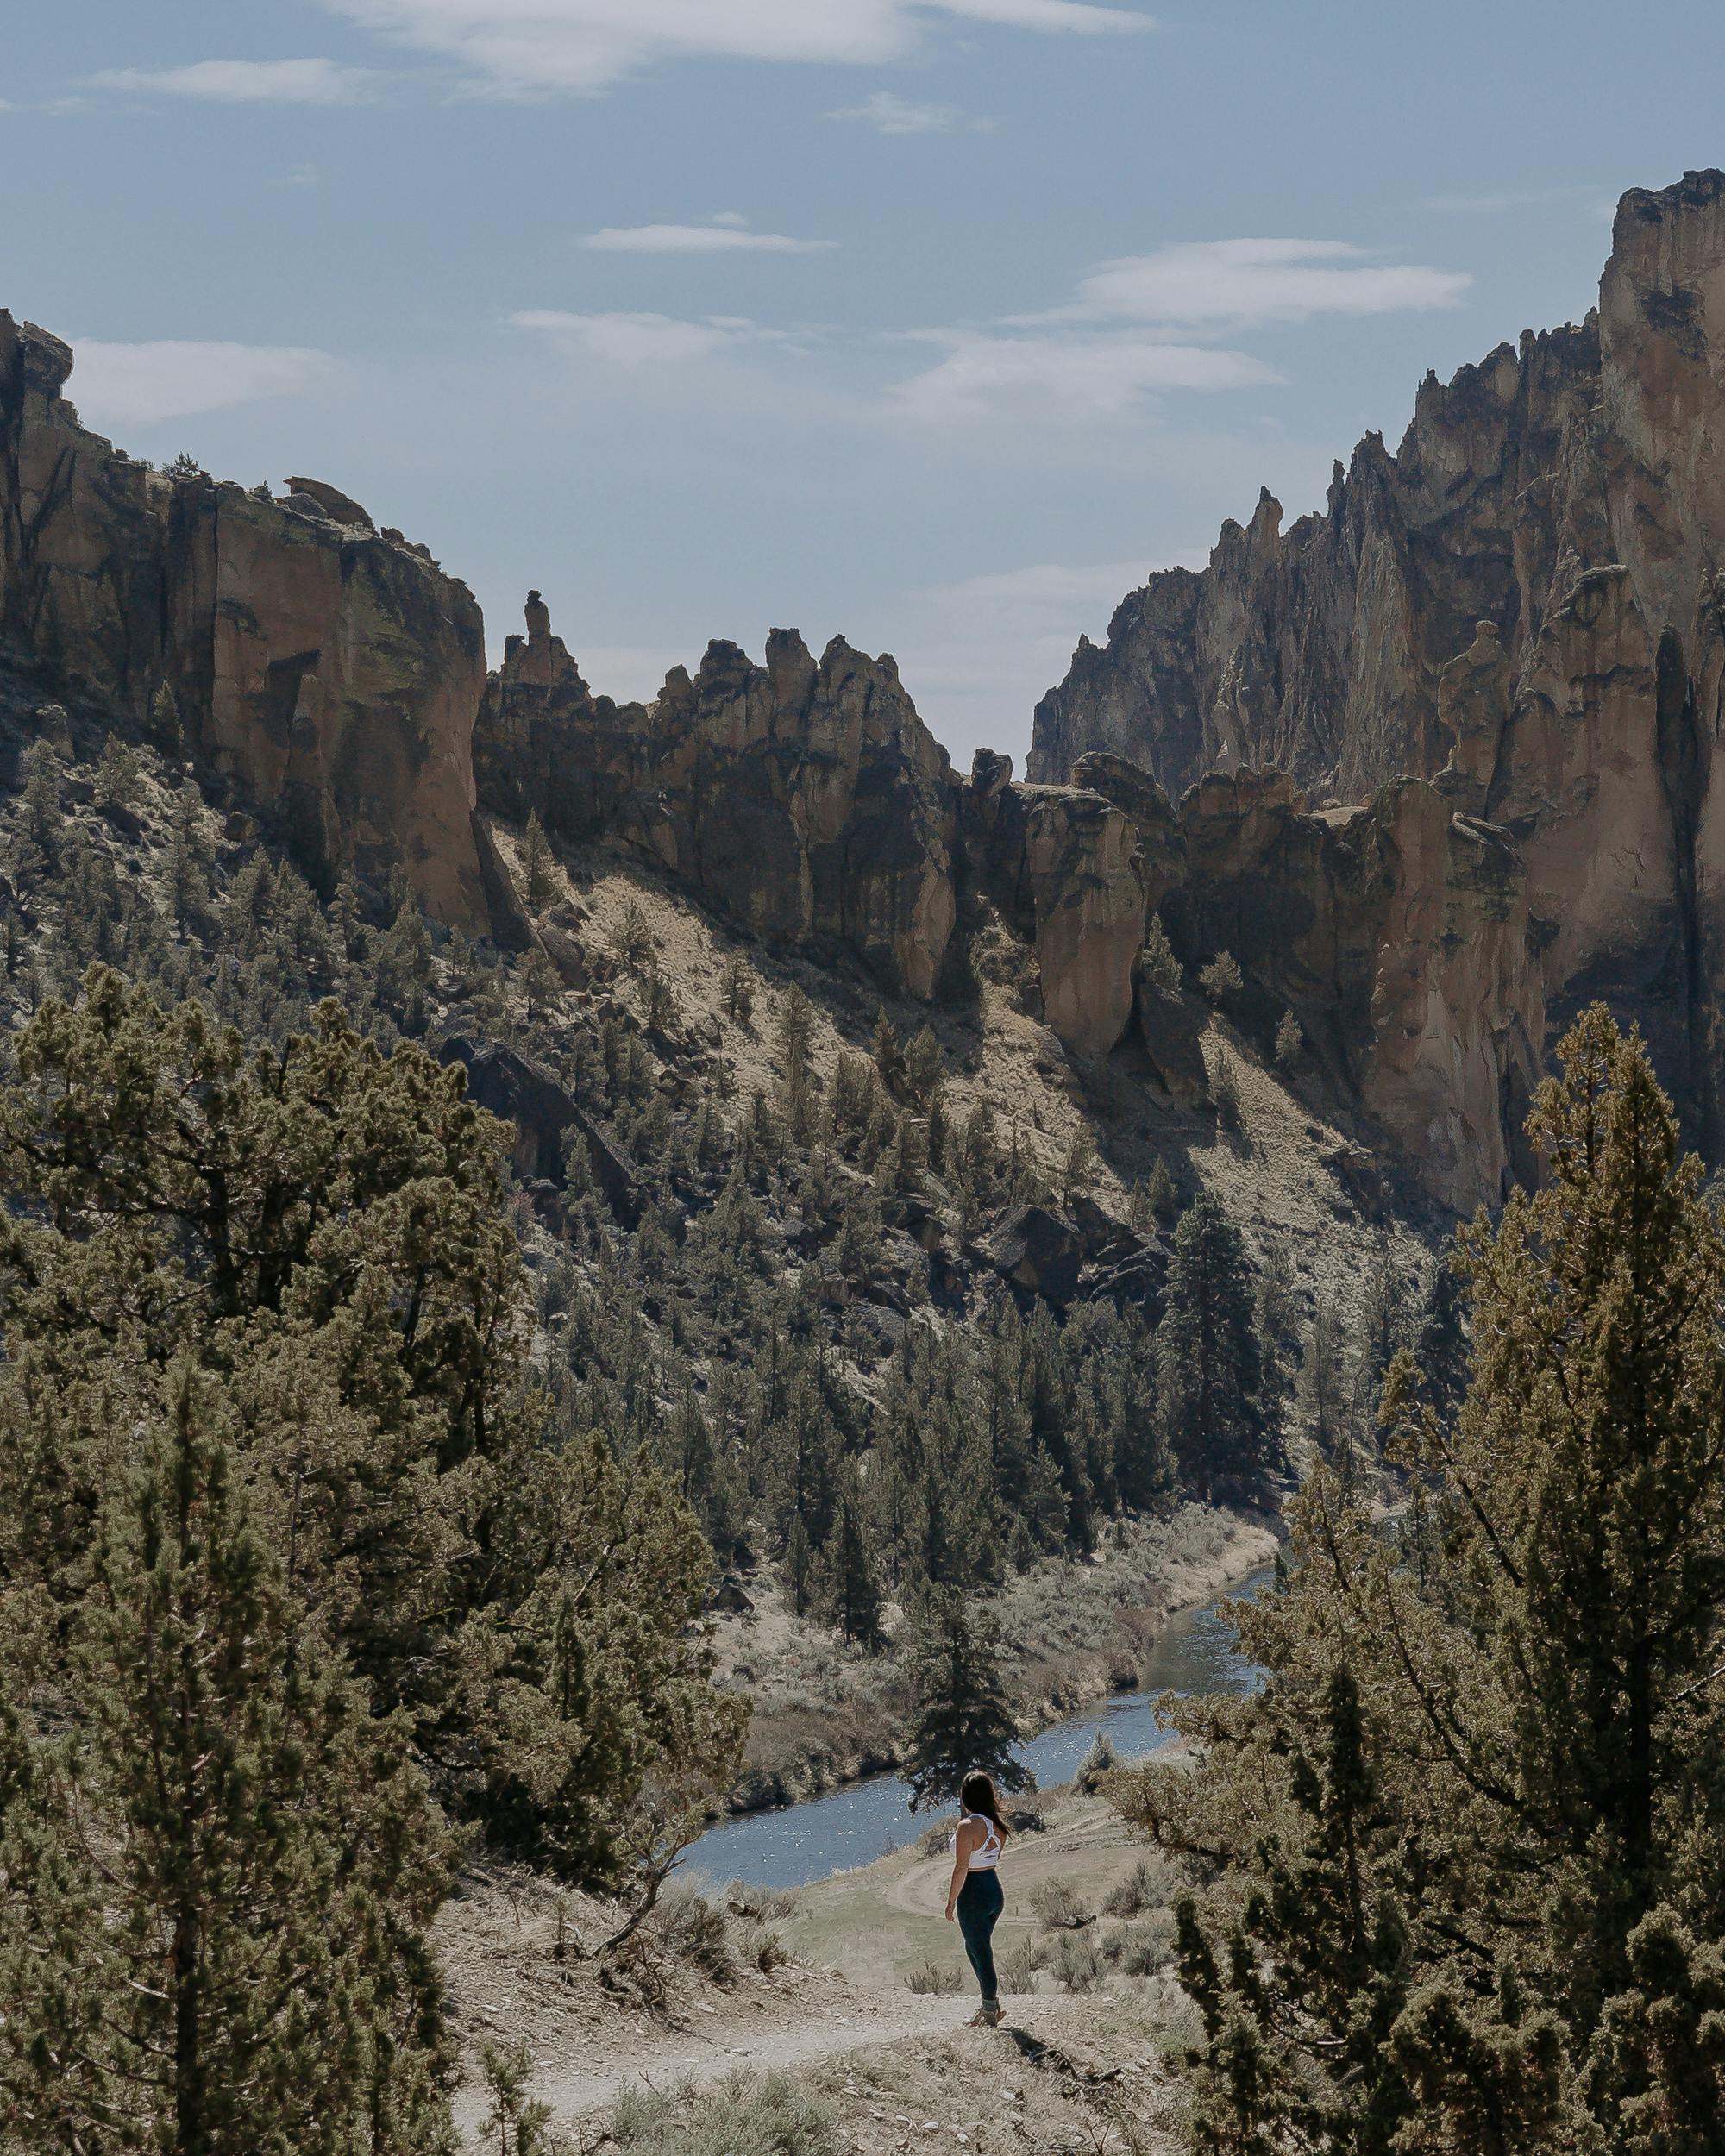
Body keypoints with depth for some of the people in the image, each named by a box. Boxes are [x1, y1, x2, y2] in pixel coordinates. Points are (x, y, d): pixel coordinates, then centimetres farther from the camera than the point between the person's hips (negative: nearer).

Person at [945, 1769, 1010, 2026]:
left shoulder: (968, 1826, -19)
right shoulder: (997, 1825, 4)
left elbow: (961, 1869, -20)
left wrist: (951, 1902, -10)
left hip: (974, 1894, -8)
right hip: (996, 1890, 8)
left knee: (981, 1953, 3)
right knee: (975, 1947, 24)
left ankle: (990, 2015, 11)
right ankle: (991, 2002, 27)